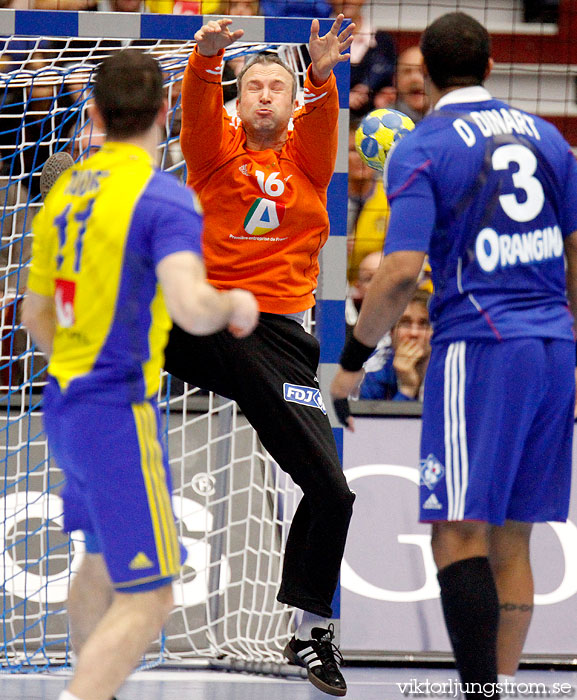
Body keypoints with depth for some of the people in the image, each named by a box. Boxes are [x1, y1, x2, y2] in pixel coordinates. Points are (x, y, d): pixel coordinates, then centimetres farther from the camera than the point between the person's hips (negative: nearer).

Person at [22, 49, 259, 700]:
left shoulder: (64, 192, 9)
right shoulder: (163, 198, -15)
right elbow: (191, 308, -29)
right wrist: (236, 304, -7)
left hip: (64, 402, 8)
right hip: (118, 415, -8)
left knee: (102, 565, 28)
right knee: (147, 599, -6)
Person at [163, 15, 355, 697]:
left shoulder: (306, 158, 12)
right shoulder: (216, 150, 11)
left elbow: (322, 124, -10)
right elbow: (197, 107, -10)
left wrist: (321, 79, -31)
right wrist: (206, 59, -31)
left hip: (275, 338, 0)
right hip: (197, 324, 0)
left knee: (331, 488, -4)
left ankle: (311, 632, 11)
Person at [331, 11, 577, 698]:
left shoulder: (421, 148, -4)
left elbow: (401, 272, -13)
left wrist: (352, 360, -2)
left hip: (479, 348, -6)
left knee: (459, 533, -7)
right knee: (510, 538, 10)